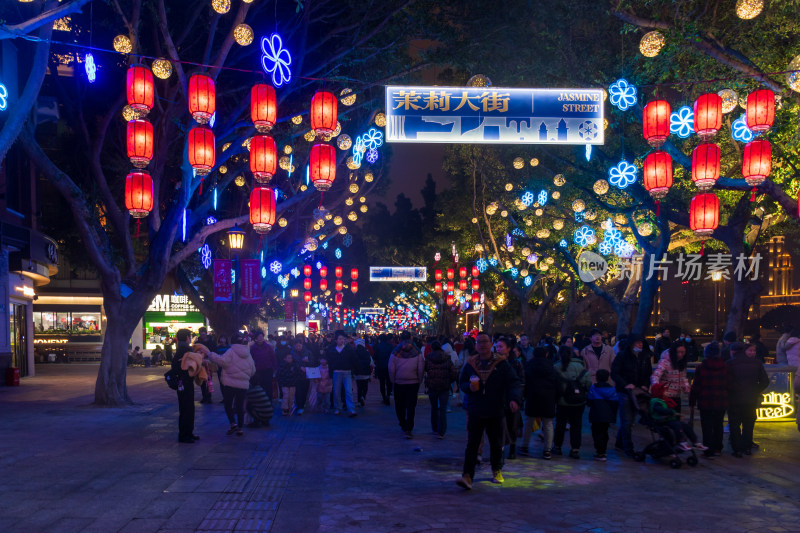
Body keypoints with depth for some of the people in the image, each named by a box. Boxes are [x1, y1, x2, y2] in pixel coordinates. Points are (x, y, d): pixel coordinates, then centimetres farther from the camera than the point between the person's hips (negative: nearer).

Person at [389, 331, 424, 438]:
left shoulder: (395, 352, -6)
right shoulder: (417, 352, -6)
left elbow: (391, 369, -5)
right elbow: (421, 369, -5)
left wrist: (393, 381, 7)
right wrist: (419, 381, 7)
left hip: (399, 383, 0)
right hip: (413, 382, 0)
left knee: (400, 405, 16)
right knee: (411, 406, 2)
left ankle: (403, 425, 28)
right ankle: (409, 429, -5)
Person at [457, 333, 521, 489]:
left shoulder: (501, 363, -1)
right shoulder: (470, 364, 5)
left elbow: (513, 383, -5)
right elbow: (462, 383, 13)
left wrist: (514, 399, -23)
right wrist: (469, 387, -11)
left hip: (495, 412, 0)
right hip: (475, 411, 0)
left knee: (496, 444, 13)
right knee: (472, 444, -7)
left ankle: (497, 470, 34)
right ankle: (468, 476, -11)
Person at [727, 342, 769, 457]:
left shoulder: (729, 363, -9)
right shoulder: (756, 362, 3)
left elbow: (727, 383, -12)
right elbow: (765, 381, 4)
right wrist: (756, 391, 13)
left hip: (735, 399, -4)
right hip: (751, 400, 4)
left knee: (734, 424, 5)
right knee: (748, 424, 17)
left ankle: (737, 449, 2)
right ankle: (747, 447, 21)